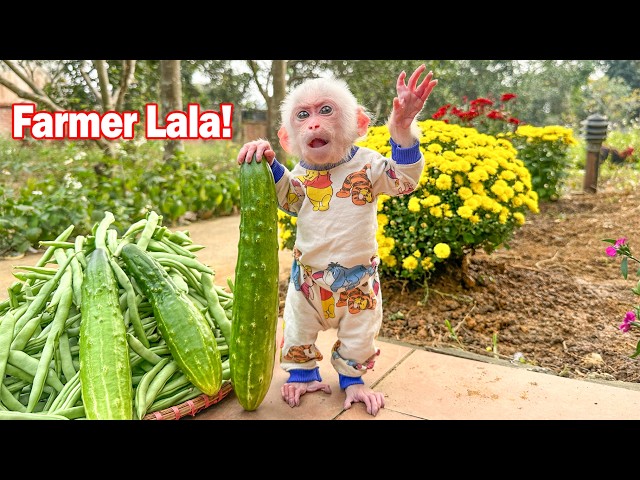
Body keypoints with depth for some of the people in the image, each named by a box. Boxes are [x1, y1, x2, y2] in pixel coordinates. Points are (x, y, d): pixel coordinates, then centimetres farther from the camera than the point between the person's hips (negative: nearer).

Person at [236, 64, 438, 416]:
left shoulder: (365, 163, -14)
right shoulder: (302, 172, -6)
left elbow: (404, 181, -22)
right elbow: (288, 199, 1)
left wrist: (402, 130, -38)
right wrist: (269, 164, -17)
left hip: (357, 278, -2)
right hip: (307, 276, 2)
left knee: (358, 337, 16)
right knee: (298, 332, 17)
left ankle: (352, 379, 41)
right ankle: (302, 373, 42)